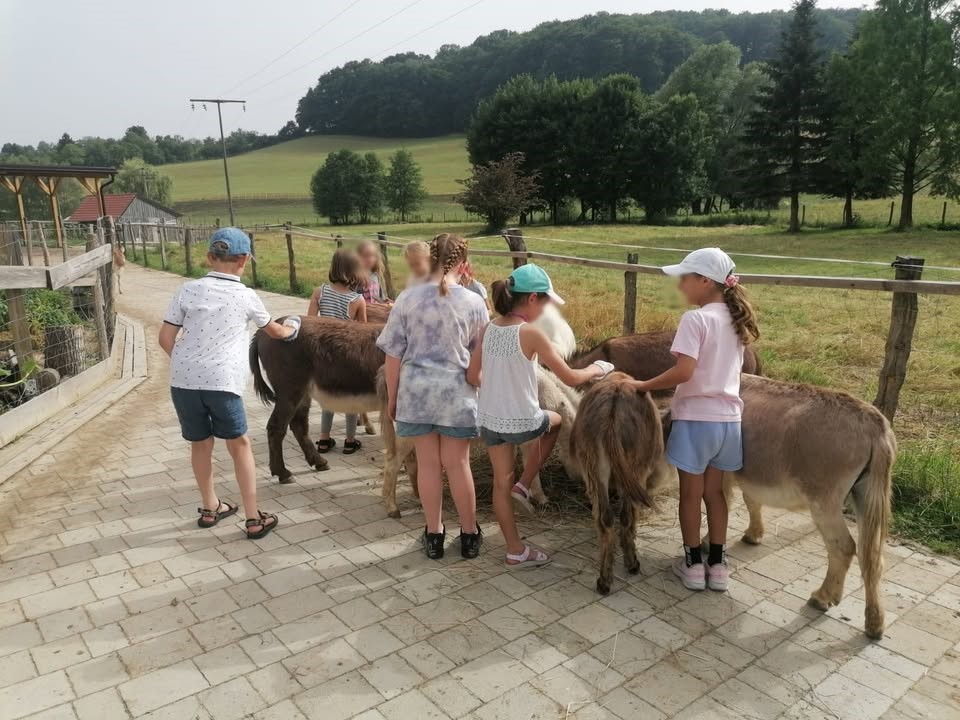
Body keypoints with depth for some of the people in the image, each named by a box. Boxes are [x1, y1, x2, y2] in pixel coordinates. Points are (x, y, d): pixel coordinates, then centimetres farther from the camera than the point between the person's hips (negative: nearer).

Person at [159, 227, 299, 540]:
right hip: (221, 381, -2)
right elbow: (274, 331, 22)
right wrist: (291, 328, 43)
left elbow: (165, 338, 5)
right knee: (239, 444, 11)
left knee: (201, 443, 18)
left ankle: (210, 508, 37)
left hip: (183, 380, 3)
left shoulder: (188, 290, 6)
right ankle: (254, 518, 14)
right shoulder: (245, 296, 4)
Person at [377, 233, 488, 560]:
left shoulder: (407, 298, -6)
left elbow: (393, 355, -2)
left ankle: (434, 534, 24)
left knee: (428, 463, 12)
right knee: (458, 464, 12)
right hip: (457, 393, 0)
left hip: (416, 390, 1)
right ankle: (470, 534, 25)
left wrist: (392, 397, 9)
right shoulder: (473, 302, -6)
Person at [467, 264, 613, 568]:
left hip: (490, 421, 5)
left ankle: (515, 551, 30)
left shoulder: (489, 329, -1)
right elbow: (570, 378, -15)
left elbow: (473, 376, 6)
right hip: (522, 423, -5)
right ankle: (523, 486, 26)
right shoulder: (530, 333, -18)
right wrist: (595, 369, 5)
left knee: (501, 483, 18)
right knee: (555, 420, 28)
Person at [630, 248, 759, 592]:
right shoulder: (735, 320, 7)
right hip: (728, 417, 7)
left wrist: (644, 385, -14)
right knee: (714, 491, 19)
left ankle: (693, 564, 21)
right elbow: (725, 367, 12)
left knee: (690, 493, 10)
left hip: (697, 418, -7)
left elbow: (684, 371, -25)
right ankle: (717, 565, 26)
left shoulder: (695, 319, -17)